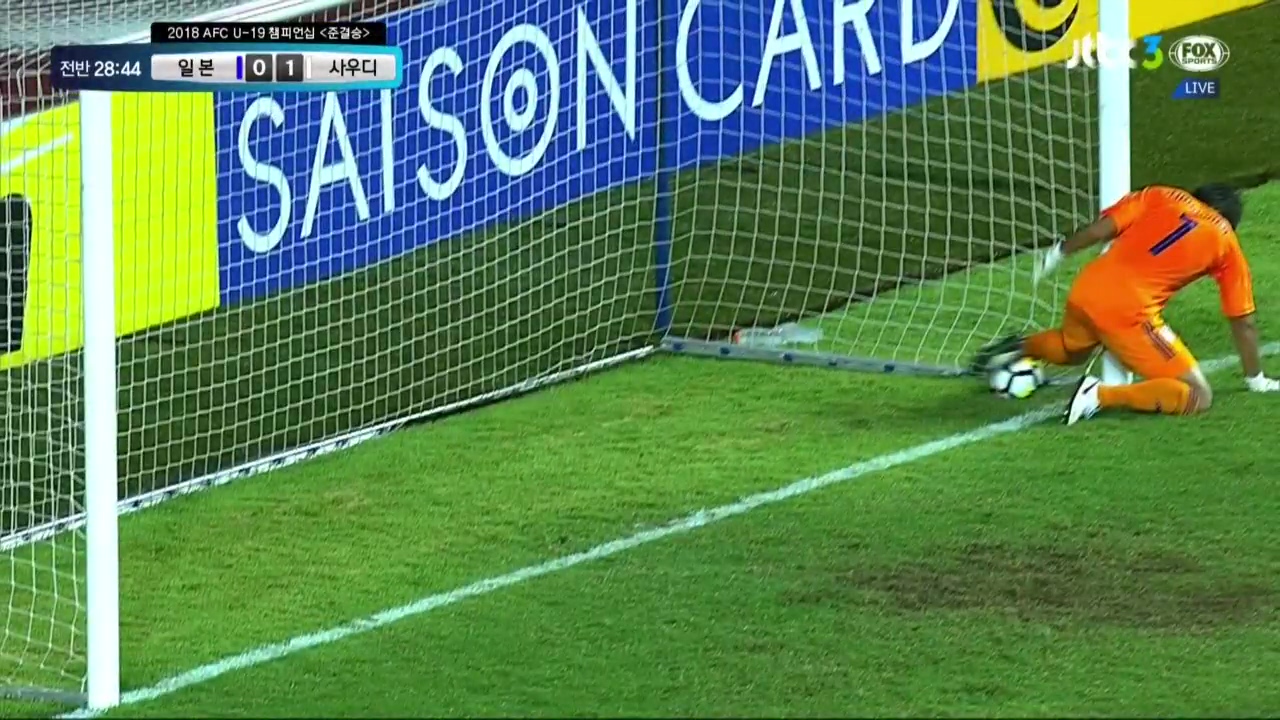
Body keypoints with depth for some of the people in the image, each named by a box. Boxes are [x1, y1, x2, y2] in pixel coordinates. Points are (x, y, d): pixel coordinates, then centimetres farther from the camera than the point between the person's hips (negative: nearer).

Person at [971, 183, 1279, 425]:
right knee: (1198, 398, -4)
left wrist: (1058, 253, 21)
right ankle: (1102, 395, -17)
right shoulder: (1227, 244, 10)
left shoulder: (1161, 196, 16)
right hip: (1129, 312, -6)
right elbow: (1243, 322, 14)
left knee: (1073, 350, 41)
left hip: (1086, 288, 6)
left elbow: (1100, 229, 5)